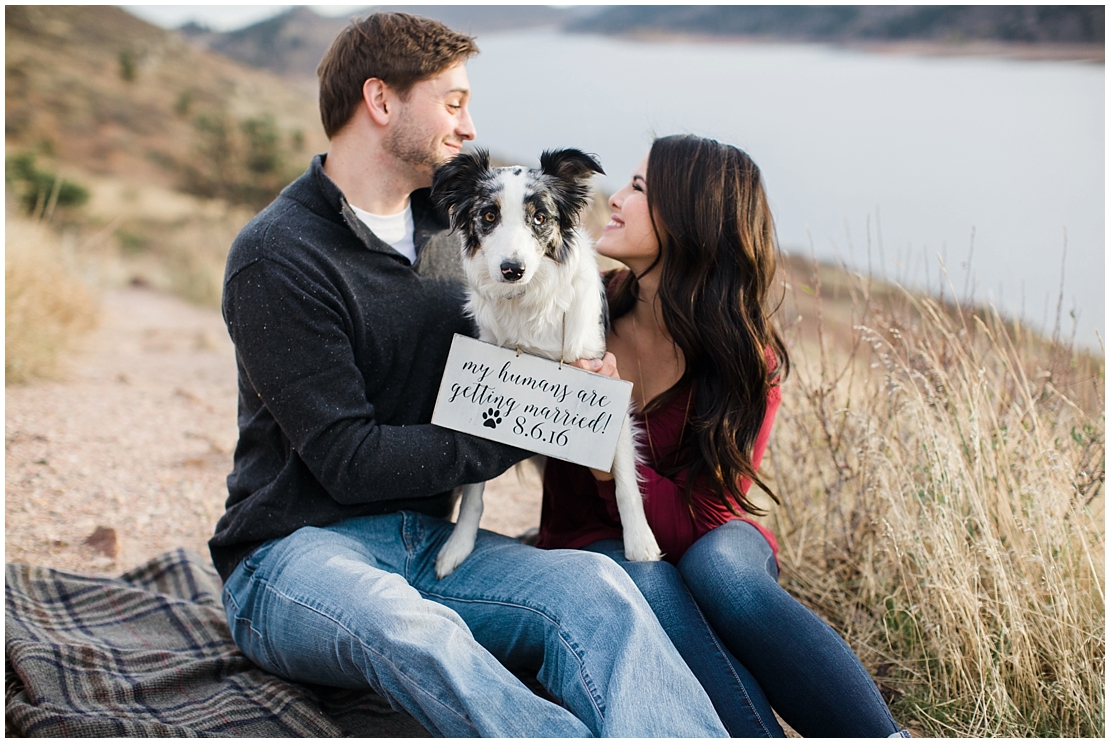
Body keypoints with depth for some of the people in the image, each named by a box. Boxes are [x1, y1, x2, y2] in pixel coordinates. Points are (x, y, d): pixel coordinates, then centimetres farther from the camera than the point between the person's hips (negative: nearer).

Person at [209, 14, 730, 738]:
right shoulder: (277, 257, -10)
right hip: (297, 550, -5)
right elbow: (347, 459, -15)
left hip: (430, 541, 6)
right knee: (414, 632, -40)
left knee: (594, 584, -25)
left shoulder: (448, 226, 13)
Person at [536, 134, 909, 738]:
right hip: (593, 547, 1)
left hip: (713, 547, -1)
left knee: (716, 561, -36)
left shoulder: (749, 361, -13)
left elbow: (694, 522, -20)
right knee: (644, 582, -34)